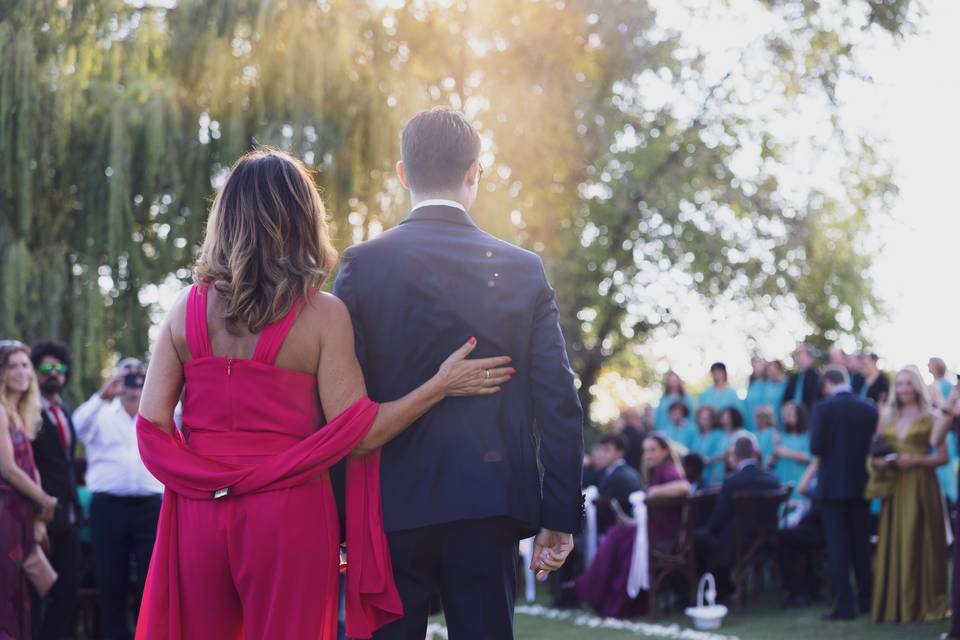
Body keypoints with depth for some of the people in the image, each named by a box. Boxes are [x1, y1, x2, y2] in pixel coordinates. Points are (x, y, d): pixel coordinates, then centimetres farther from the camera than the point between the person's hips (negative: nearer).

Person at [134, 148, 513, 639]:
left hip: (199, 513, 3)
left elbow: (153, 425, -2)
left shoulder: (187, 308, 2)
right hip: (289, 515, -3)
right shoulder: (322, 315, -7)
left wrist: (206, 474, 12)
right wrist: (440, 386, -4)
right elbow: (357, 434, -10)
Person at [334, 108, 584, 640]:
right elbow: (558, 402, 0)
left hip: (391, 508, -1)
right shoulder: (523, 270, 3)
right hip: (488, 507, 1)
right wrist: (560, 516, 4)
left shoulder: (363, 264, -2)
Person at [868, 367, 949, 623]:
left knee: (918, 543, -3)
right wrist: (878, 462, -6)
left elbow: (942, 457, -3)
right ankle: (893, 604, 6)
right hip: (894, 487, 4)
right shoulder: (887, 418, 12)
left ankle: (924, 604, 4)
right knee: (893, 544, 2)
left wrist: (915, 460, -16)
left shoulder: (931, 418, 0)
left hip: (921, 486, -4)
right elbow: (875, 453, 15)